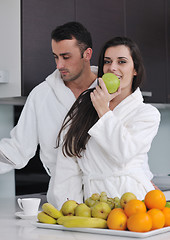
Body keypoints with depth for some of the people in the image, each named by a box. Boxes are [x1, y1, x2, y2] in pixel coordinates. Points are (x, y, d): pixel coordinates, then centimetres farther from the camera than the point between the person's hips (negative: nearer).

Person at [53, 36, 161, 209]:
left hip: (131, 197, -3)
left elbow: (123, 153, -11)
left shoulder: (148, 113, 7)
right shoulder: (83, 105, 14)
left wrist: (103, 110, -3)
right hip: (92, 198, 3)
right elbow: (68, 167, 9)